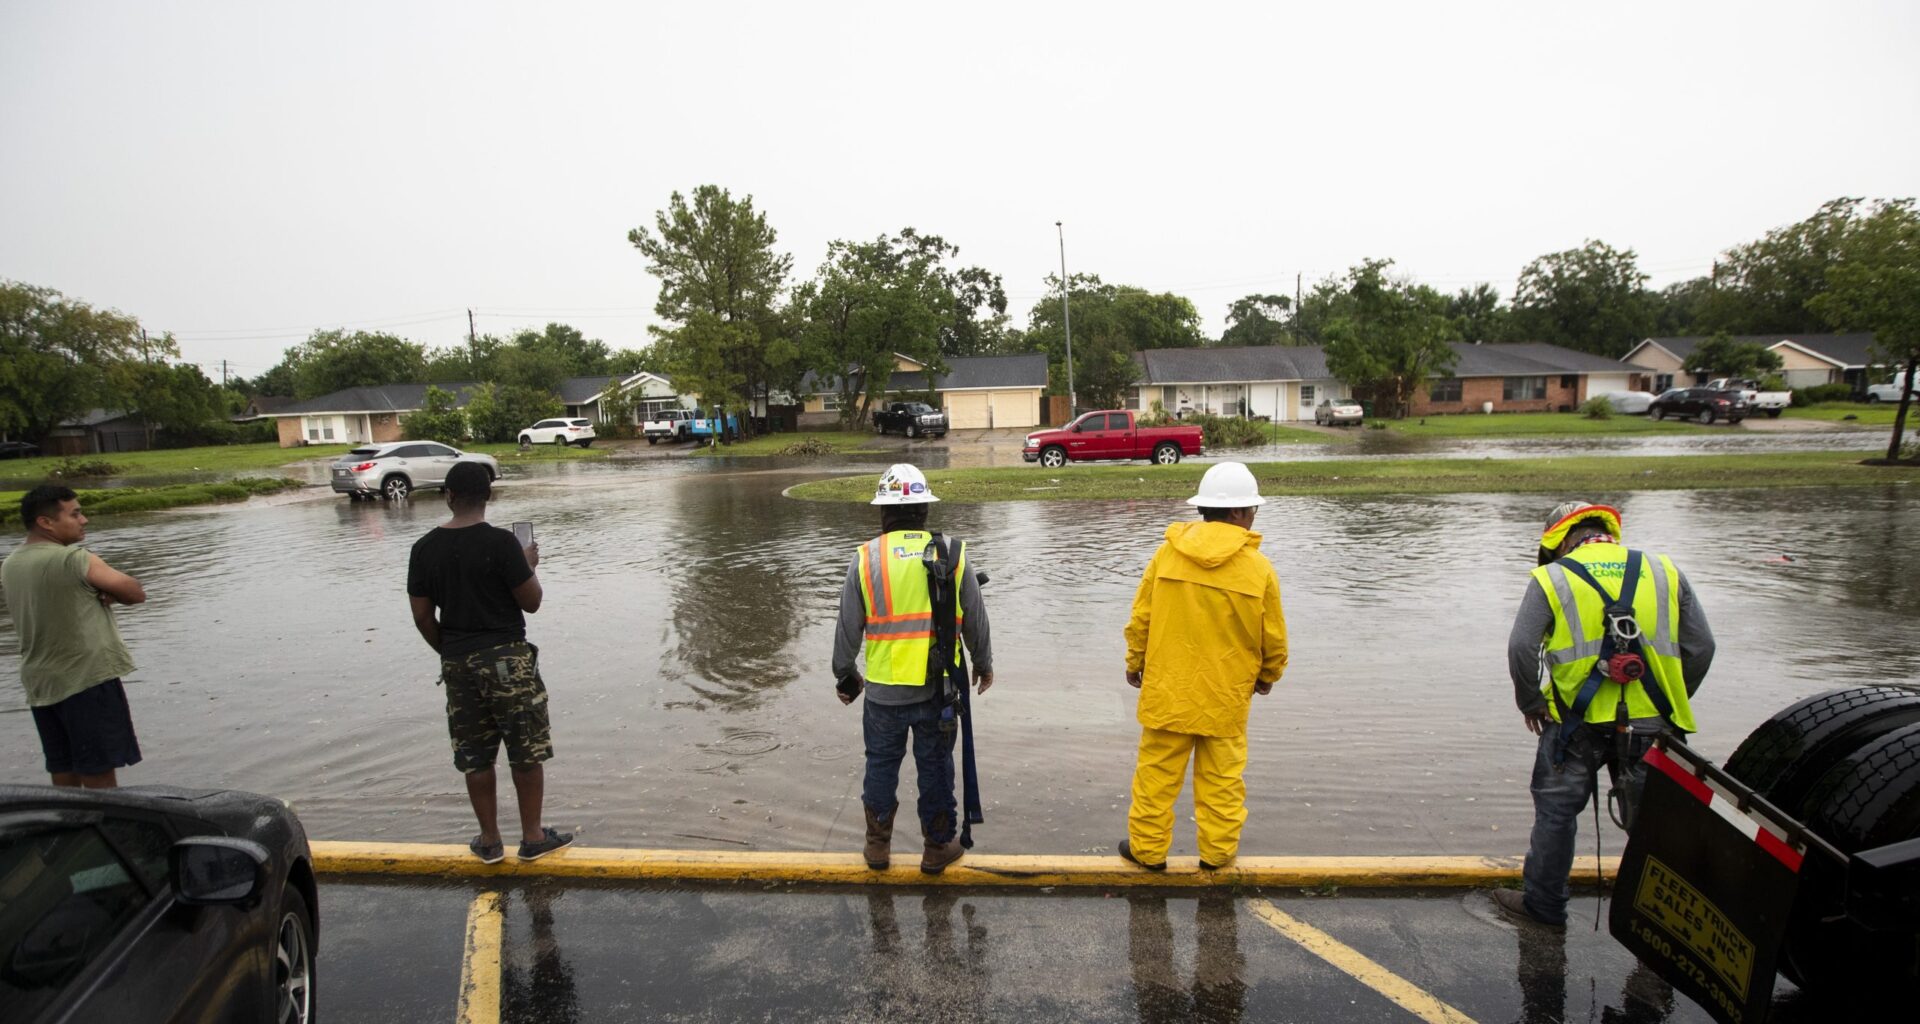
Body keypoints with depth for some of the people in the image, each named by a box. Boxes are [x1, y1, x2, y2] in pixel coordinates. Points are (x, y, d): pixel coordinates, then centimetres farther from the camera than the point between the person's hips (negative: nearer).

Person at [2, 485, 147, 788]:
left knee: (64, 776, 14)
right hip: (88, 680, -8)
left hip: (40, 686, 8)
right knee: (100, 777, -1)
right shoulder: (74, 559, -16)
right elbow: (137, 593, -12)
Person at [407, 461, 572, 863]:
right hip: (506, 659, -4)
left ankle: (490, 841, 24)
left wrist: (450, 653, 18)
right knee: (527, 752, 9)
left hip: (457, 663, 5)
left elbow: (422, 617, 5)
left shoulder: (424, 548, 1)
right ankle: (533, 837, 18)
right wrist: (529, 565, 6)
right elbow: (531, 601, -11)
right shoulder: (500, 542, -14)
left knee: (474, 755, 14)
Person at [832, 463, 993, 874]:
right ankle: (938, 846, 26)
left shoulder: (865, 558, -6)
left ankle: (878, 844, 30)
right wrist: (983, 664, 21)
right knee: (935, 765, 13)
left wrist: (844, 674, 16)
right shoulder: (952, 555, -3)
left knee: (881, 763, 16)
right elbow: (975, 620, 4)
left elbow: (848, 627, 0)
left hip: (884, 688, 0)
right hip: (938, 687, 0)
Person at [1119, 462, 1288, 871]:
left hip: (1167, 688, 1)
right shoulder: (1259, 568, -11)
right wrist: (1268, 675, 18)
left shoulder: (1167, 553, -7)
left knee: (1158, 773, 12)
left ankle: (1148, 848, 23)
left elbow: (1140, 619, -1)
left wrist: (1135, 663, 15)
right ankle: (1218, 850, 27)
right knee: (1222, 778, 15)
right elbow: (1273, 638, -2)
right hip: (1226, 696, -1)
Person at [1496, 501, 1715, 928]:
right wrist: (1671, 702, 17)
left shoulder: (1551, 578, -2)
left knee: (1556, 812, 12)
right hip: (1650, 725, 3)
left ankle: (1543, 904, 23)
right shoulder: (1666, 573, 8)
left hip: (1576, 722, -2)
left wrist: (1530, 702, 3)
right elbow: (1701, 647, 6)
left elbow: (1521, 648, -11)